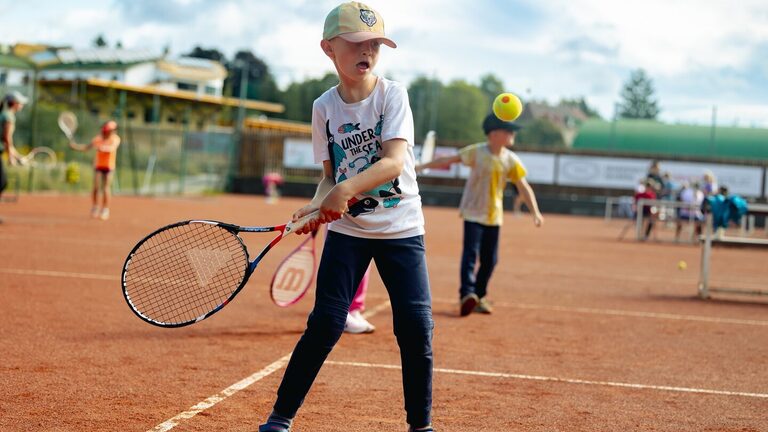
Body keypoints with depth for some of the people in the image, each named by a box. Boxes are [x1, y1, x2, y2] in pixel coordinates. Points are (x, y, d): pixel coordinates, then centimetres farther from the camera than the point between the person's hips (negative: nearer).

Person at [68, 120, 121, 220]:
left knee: (105, 188, -4)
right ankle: (94, 208, 11)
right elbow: (86, 147, 3)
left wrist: (103, 148, -47)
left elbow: (112, 148, -29)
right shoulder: (98, 138, -3)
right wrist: (75, 146, -10)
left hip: (109, 166, -2)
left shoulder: (115, 139, -10)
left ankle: (105, 210, 7)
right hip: (98, 165, 2)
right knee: (96, 187, -3)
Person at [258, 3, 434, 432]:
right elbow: (331, 175, 7)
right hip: (347, 229, 1)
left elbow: (394, 162, -19)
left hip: (401, 229, -1)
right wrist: (317, 206, -13)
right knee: (325, 324, -5)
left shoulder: (392, 94, -7)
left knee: (417, 327, -5)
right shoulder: (324, 106, 1)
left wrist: (347, 189, -32)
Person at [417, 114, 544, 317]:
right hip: (473, 213, -4)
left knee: (490, 259, 6)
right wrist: (422, 166, -8)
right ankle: (467, 294, -24)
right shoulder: (476, 152, -11)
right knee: (471, 252, -17)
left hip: (494, 216, 4)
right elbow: (449, 160, -6)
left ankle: (479, 297, 19)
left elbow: (523, 187, -2)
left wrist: (535, 212, -11)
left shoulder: (511, 160, -2)